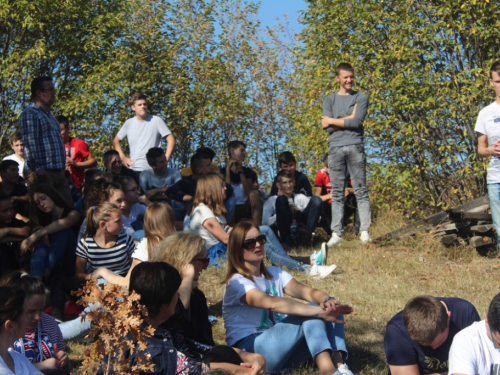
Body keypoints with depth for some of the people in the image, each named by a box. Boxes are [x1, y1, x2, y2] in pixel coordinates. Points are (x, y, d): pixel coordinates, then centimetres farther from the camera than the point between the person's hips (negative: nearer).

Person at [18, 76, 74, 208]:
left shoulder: (48, 115, 23)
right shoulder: (30, 114, -6)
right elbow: (30, 143, -15)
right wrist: (37, 167, -21)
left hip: (58, 172, 9)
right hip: (43, 172, -9)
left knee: (68, 206, 6)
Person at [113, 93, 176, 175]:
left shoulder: (156, 121, -1)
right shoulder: (129, 123, 8)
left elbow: (171, 140, -3)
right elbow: (116, 141, 21)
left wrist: (165, 160, -11)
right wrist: (123, 158, 8)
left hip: (152, 170, -3)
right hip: (133, 169, 3)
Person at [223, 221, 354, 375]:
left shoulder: (274, 273, 12)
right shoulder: (237, 282, -11)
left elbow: (306, 291, -6)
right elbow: (273, 303, -29)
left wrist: (328, 301, -29)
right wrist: (319, 311, -38)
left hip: (282, 346, 7)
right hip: (250, 351, -7)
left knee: (331, 310, -13)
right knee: (311, 314, -25)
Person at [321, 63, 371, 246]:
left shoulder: (361, 98, 10)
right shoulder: (329, 100, 16)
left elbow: (357, 122, -5)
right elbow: (327, 126, 2)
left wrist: (333, 121, 2)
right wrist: (348, 119, -2)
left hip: (355, 147, -2)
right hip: (335, 148, 2)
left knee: (360, 190, -4)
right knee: (337, 193, 0)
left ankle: (364, 231, -6)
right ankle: (336, 234, -2)